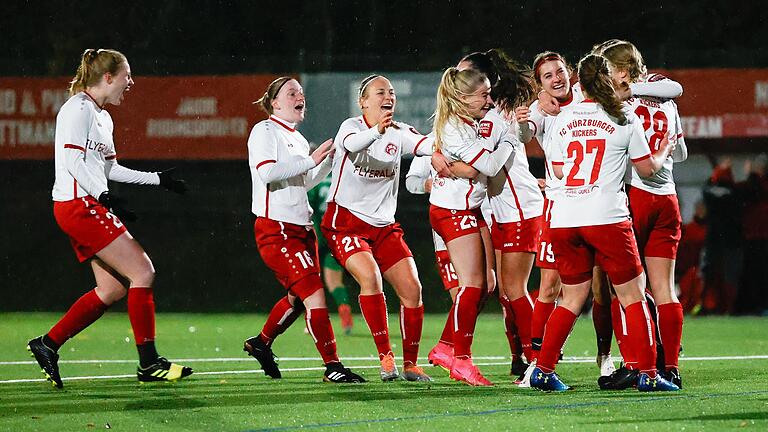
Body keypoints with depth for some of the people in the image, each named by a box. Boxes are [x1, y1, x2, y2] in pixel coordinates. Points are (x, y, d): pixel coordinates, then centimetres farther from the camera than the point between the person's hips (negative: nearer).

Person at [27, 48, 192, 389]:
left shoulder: (102, 117, 20)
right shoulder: (78, 108, -9)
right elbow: (72, 158, -19)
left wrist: (158, 179, 27)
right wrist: (104, 195, -28)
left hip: (90, 207, 10)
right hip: (78, 205, -10)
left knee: (113, 289, 6)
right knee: (142, 272, -12)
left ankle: (47, 345, 12)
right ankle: (149, 363, -9)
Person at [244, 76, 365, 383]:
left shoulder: (297, 139, 18)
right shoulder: (264, 131, -7)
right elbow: (266, 172, -22)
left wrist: (329, 160, 14)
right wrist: (311, 160, -20)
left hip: (302, 228, 9)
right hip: (275, 229, -9)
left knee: (297, 297, 16)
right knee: (314, 293, -14)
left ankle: (261, 343, 38)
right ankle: (332, 367, -12)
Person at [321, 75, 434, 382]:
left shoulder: (398, 133, 6)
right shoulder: (352, 126, -6)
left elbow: (426, 145, -13)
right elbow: (352, 143, -31)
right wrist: (376, 131, -53)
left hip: (384, 226, 5)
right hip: (346, 222, -5)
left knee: (412, 288, -5)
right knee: (370, 276, -28)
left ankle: (410, 364, 9)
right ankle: (385, 357, -22)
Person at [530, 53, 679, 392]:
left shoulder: (562, 120, 9)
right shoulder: (624, 119, 1)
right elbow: (647, 168, 8)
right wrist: (662, 154, 28)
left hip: (564, 220, 4)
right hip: (606, 218, -4)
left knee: (572, 299, 14)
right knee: (633, 297, 4)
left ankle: (543, 371, 10)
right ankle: (647, 374, -1)